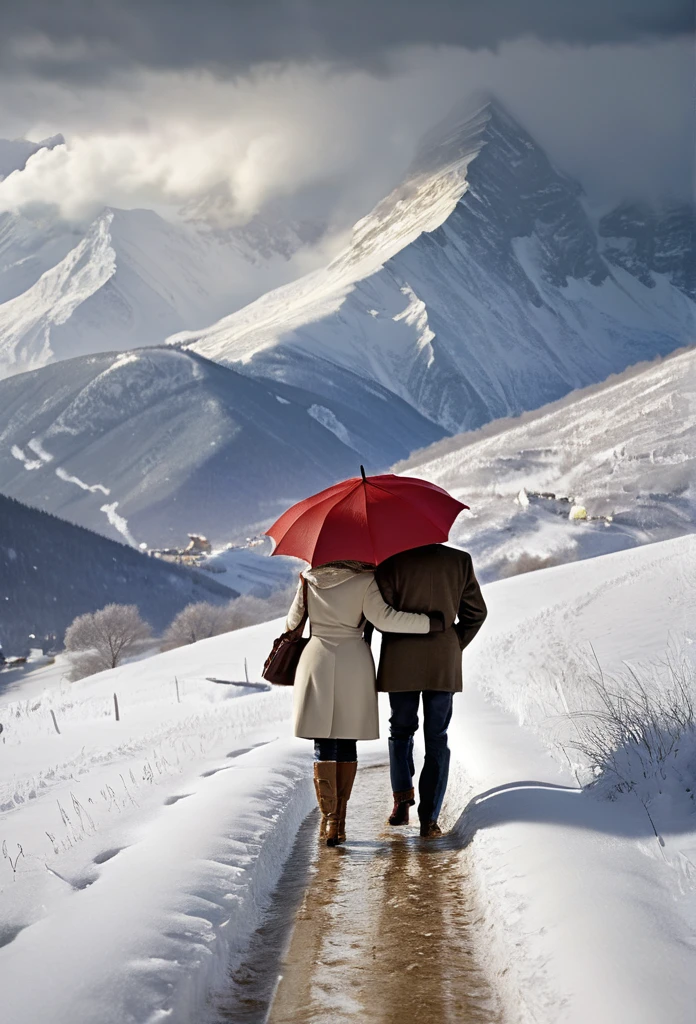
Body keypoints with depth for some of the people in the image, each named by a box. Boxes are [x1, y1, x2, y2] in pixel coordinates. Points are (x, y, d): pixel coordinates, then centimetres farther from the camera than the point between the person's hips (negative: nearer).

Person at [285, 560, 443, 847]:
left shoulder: (309, 579, 1)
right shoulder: (364, 580, -8)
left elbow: (293, 622, 9)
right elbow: (383, 618, -17)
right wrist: (430, 623, -11)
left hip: (317, 662, 1)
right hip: (354, 663, -1)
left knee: (323, 743, 2)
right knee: (347, 743, 8)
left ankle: (328, 817, -9)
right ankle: (339, 820, 9)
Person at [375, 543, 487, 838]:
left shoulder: (392, 562, -8)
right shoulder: (460, 560, 0)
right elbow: (476, 612, 4)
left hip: (401, 665, -1)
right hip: (444, 666, 1)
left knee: (401, 730, 20)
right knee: (436, 739, 7)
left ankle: (402, 798, 7)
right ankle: (429, 819, 3)